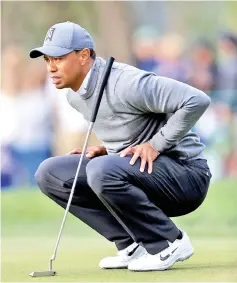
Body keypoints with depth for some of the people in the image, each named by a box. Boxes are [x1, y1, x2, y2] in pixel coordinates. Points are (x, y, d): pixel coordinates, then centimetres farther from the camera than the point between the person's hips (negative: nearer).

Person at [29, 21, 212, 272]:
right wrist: (106, 150, 3)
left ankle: (170, 243, -14)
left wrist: (155, 145, -21)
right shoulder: (75, 96, 6)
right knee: (49, 173, 0)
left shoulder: (125, 83, -23)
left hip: (186, 174, -9)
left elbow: (197, 100, -27)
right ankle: (133, 244, 0)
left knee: (103, 170, -34)